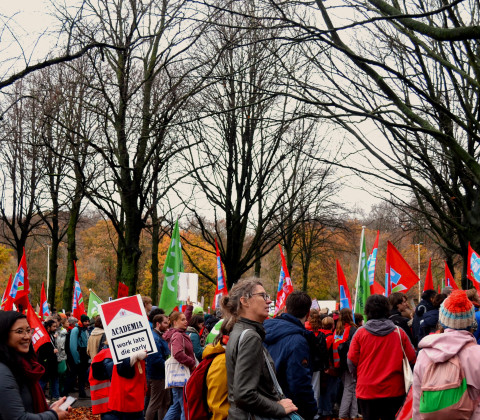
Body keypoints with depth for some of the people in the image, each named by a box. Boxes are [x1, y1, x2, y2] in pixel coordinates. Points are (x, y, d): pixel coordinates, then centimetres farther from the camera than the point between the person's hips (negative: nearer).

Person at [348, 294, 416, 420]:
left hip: (366, 390, 0)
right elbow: (412, 358, 2)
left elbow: (352, 361, -1)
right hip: (394, 391, 0)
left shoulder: (360, 333, -6)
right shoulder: (399, 333, -4)